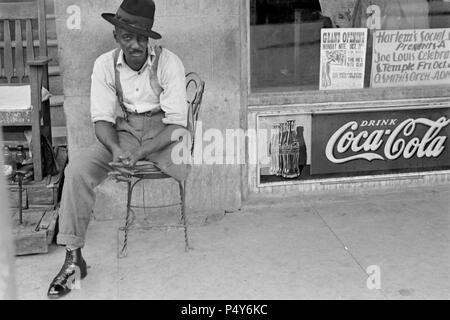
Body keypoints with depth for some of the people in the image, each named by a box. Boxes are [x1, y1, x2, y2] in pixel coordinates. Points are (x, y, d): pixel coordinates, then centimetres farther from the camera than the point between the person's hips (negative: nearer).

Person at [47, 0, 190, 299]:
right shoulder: (105, 65, -4)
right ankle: (73, 258, -15)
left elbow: (177, 120, -17)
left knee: (196, 167, -34)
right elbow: (102, 118, -5)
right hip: (123, 131, 3)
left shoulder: (169, 62, -14)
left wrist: (138, 153, -28)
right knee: (77, 170, -22)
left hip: (164, 131, -2)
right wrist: (115, 148, -28)